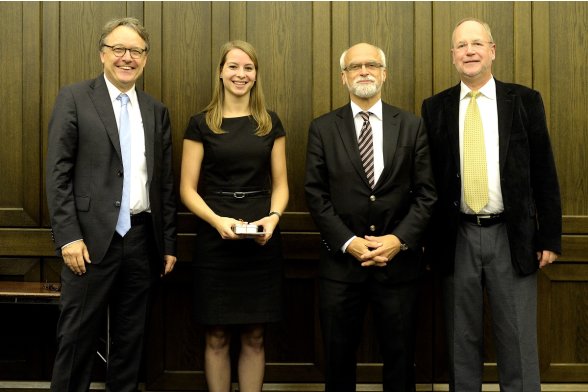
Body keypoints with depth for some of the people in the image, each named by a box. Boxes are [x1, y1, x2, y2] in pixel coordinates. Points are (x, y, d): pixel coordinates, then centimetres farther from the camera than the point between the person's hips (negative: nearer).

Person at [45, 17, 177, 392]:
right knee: (79, 333, 4)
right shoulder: (74, 98, 0)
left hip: (142, 239, 4)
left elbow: (165, 182, 12)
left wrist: (169, 244, 10)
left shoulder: (157, 111, 12)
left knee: (131, 333, 12)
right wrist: (69, 236, -13)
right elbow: (58, 173, -5)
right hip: (93, 238, -4)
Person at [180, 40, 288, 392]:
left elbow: (280, 184, 8)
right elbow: (188, 189, 0)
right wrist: (217, 220, -17)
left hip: (261, 241, 2)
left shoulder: (271, 123, 8)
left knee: (254, 337, 7)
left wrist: (273, 217, -12)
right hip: (215, 240, -1)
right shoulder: (201, 124, 2)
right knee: (217, 337, 5)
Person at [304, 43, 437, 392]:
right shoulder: (323, 128, 3)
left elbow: (426, 192, 1)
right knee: (339, 358, 11)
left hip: (398, 260, 0)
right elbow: (315, 194, -1)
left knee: (400, 358, 11)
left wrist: (400, 239, -13)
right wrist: (348, 242, -12)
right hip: (342, 259, 0)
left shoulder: (412, 126, 4)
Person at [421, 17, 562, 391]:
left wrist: (549, 237, -1)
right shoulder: (435, 107, 4)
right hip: (458, 238, 1)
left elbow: (544, 174, 1)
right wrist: (425, 236, 2)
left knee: (518, 341, 7)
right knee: (463, 340, 12)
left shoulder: (525, 100, 1)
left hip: (512, 236, -1)